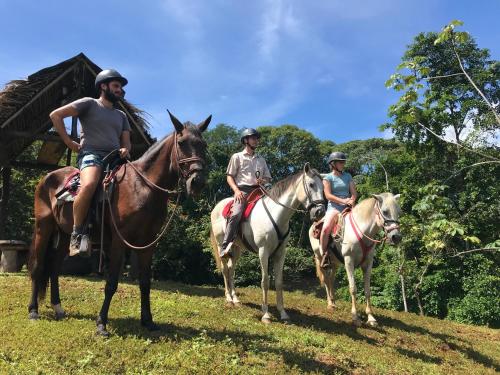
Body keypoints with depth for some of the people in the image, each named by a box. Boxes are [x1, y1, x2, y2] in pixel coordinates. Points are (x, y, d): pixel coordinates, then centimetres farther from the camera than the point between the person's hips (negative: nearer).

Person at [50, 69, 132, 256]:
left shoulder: (121, 115, 26)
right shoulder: (89, 103, 9)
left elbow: (126, 141, 21)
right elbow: (55, 115, 3)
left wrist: (125, 149, -3)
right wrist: (69, 142, 0)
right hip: (91, 154, -6)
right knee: (89, 185, -38)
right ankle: (76, 235, -24)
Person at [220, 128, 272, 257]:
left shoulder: (261, 159, 24)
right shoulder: (237, 157, 11)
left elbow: (268, 178, 24)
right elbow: (229, 176, 5)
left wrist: (263, 181, -1)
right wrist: (236, 190, -12)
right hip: (242, 190, -5)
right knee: (236, 214, -30)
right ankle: (225, 247, -29)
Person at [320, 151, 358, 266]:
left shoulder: (348, 176, 16)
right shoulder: (328, 178, 3)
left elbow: (354, 192, 10)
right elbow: (328, 195, -8)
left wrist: (352, 200, -12)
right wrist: (343, 201, -19)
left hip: (348, 207, 4)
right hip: (334, 207, -4)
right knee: (326, 228, -28)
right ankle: (324, 255, -14)